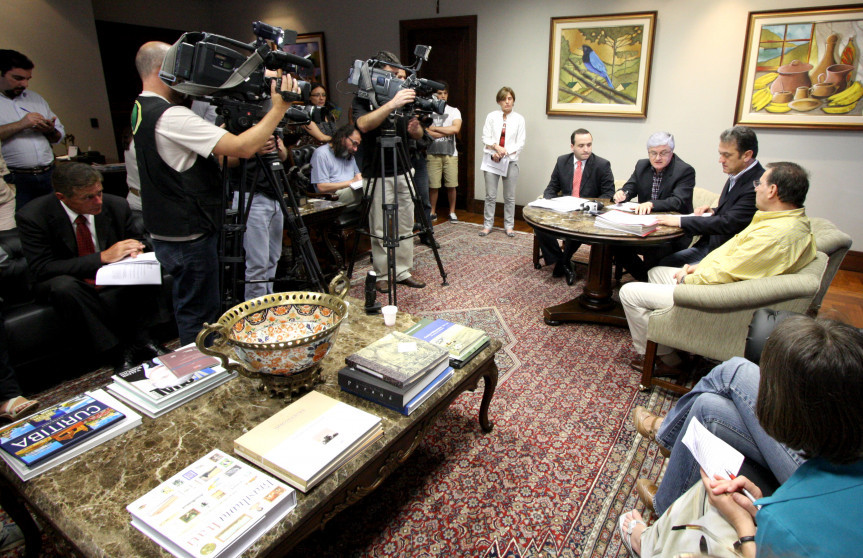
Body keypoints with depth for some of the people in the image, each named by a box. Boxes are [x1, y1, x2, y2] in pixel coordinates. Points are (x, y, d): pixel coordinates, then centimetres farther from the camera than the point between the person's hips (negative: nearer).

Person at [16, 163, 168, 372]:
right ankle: (118, 351, -26)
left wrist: (133, 252, -19)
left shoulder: (116, 206, -9)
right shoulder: (32, 217, -18)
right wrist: (102, 257, -33)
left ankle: (141, 339, -17)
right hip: (66, 283, -3)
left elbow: (135, 240, 9)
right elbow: (42, 269, -23)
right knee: (64, 286, -37)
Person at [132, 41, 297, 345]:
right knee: (199, 319, 3)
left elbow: (212, 149, 13)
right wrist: (278, 108, -17)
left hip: (166, 232, 10)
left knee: (189, 311, 22)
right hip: (188, 237, -10)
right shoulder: (170, 116, -22)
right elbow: (242, 148, -27)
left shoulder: (142, 110, 10)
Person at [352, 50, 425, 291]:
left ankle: (403, 271, 18)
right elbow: (364, 125, -25)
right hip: (378, 175, -5)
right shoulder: (363, 99, -3)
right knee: (380, 230, -1)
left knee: (405, 227, 8)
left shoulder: (402, 100, 12)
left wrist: (415, 129, -13)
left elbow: (418, 136, 11)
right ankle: (382, 275, 12)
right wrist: (392, 103, -35)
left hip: (403, 172, 5)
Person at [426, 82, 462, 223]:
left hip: (450, 153, 1)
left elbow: (456, 129, -10)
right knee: (433, 185, -1)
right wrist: (447, 132, -10)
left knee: (451, 185, 2)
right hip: (433, 154, -1)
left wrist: (435, 128, -8)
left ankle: (452, 212, 16)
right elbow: (426, 133, -9)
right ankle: (432, 212, 13)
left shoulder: (454, 111, 9)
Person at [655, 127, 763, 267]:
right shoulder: (736, 177, 8)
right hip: (709, 246, 9)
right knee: (662, 263, 1)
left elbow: (728, 223, -26)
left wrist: (680, 221, -22)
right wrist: (713, 212, 1)